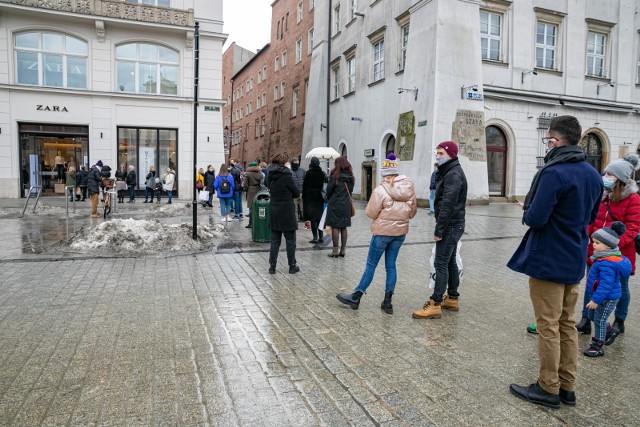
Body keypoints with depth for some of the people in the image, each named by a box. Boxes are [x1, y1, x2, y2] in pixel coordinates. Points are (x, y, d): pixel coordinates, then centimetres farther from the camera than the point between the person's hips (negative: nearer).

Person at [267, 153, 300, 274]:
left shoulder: (271, 176, 4)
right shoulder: (286, 176, -14)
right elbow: (297, 193, -6)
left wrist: (283, 195, 7)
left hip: (273, 213, 6)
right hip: (287, 213, -6)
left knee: (275, 241, 12)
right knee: (290, 241, 6)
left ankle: (272, 266, 14)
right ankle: (292, 266, 13)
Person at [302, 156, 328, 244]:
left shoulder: (309, 173, -10)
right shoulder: (322, 173, 4)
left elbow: (305, 185, -9)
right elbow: (326, 183, 5)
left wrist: (303, 196, 0)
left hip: (310, 197, -4)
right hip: (319, 197, 5)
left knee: (312, 218, -2)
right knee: (319, 217, 10)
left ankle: (315, 237, -5)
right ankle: (321, 237, 11)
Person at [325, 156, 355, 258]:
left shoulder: (335, 176, -10)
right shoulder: (350, 177, 8)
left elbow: (329, 189, -7)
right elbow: (350, 191, 9)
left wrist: (329, 200, 10)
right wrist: (344, 198, 14)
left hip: (335, 204, -6)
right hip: (346, 204, 6)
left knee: (335, 227, -1)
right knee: (343, 228, 11)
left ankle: (335, 251, 1)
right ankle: (343, 250, 15)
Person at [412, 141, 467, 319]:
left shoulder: (453, 174, -17)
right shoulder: (450, 172, 16)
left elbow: (448, 205, -24)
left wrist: (439, 230, -22)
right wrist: (441, 228, 16)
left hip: (450, 226, -10)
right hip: (453, 226, 10)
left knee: (441, 263, -9)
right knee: (450, 261, 16)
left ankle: (435, 305, -6)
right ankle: (452, 298, 26)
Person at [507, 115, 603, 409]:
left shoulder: (554, 173, -19)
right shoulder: (593, 174, 9)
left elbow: (535, 219, -22)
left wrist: (527, 208, -2)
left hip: (548, 261, -8)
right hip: (575, 262, 8)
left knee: (548, 326, 2)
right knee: (567, 324, 16)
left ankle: (548, 389, 14)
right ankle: (567, 386, 25)